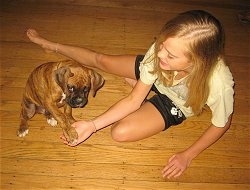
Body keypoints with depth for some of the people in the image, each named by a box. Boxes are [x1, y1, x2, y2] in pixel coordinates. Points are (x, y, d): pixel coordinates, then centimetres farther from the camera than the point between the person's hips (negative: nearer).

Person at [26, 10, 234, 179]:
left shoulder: (220, 85, -44)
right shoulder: (159, 52, -37)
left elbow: (222, 124, -19)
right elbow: (133, 100, -25)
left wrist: (188, 155, -18)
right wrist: (92, 125, -32)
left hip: (174, 105, -2)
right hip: (154, 76, 2)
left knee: (120, 132, -19)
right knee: (101, 60, 6)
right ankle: (53, 46, 35)